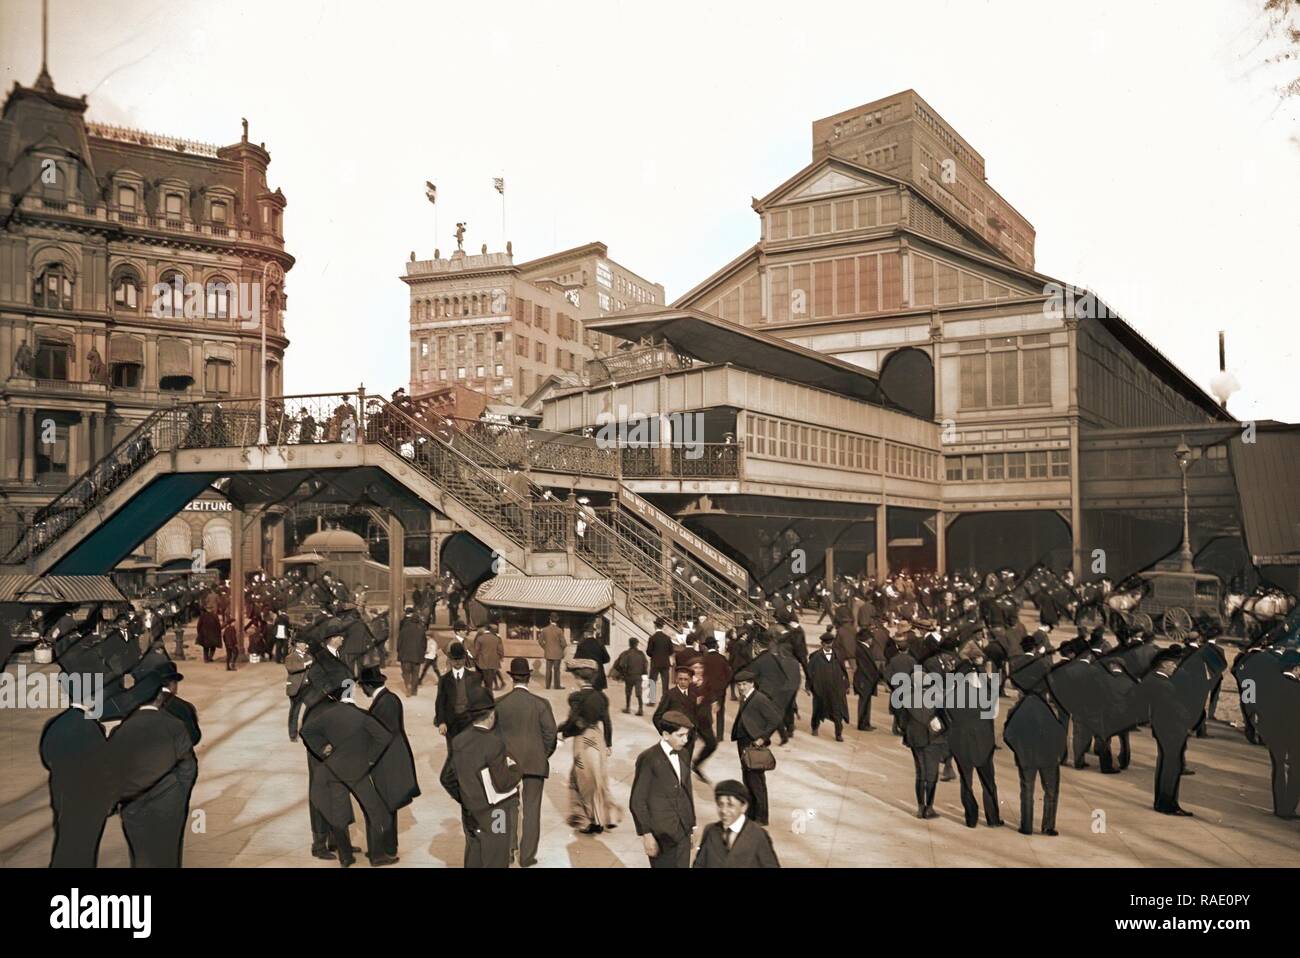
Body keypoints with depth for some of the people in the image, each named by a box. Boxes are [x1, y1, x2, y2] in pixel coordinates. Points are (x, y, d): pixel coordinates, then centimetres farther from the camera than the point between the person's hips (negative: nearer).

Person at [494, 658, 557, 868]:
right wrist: (544, 755, 8)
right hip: (534, 762, -1)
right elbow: (550, 734, -8)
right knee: (531, 809, 6)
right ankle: (527, 856, 9)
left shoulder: (498, 704, -5)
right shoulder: (540, 703, -10)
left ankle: (509, 850, 18)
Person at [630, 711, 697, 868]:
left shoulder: (684, 754, 7)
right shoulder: (648, 759, -14)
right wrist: (646, 835, -13)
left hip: (683, 832, 6)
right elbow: (637, 802, -12)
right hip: (661, 835, -6)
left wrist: (692, 826, 13)